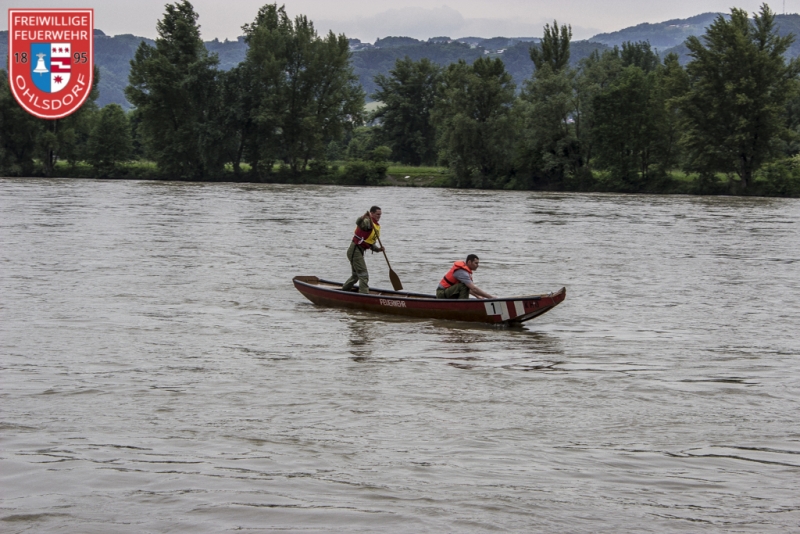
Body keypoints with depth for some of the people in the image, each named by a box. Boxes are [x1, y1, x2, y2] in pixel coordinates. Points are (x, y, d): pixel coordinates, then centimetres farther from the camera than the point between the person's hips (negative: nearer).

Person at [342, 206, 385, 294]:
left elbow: (371, 244, 17)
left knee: (356, 275, 23)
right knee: (363, 275, -12)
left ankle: (343, 292, 39)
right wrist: (364, 216, -58)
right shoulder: (368, 222, -14)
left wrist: (378, 249, -2)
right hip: (355, 251, -10)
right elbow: (358, 222, -38)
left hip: (359, 251, 10)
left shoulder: (377, 226, 15)